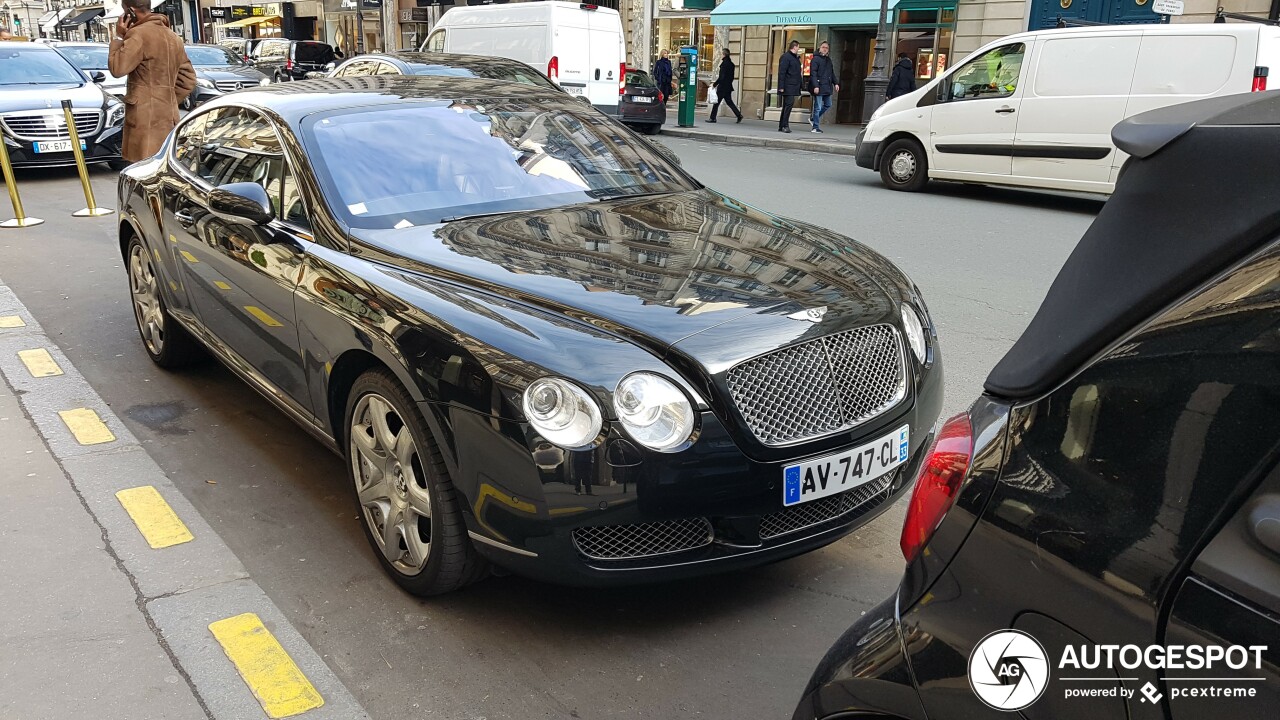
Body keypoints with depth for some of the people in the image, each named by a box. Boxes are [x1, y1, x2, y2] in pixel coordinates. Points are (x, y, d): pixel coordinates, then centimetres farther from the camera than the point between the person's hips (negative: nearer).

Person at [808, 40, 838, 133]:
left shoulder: (828, 60, 16)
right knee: (818, 107, -4)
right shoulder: (816, 59, -7)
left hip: (827, 87, 8)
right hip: (819, 87, -8)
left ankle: (813, 118, 26)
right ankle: (815, 127, 2)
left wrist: (836, 83, 11)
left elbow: (832, 73, 22)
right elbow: (813, 74, -14)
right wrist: (815, 86, -22)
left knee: (828, 105, 13)